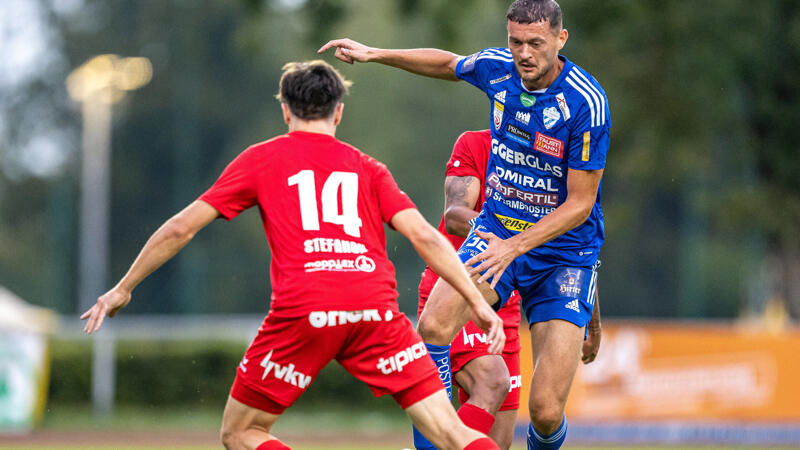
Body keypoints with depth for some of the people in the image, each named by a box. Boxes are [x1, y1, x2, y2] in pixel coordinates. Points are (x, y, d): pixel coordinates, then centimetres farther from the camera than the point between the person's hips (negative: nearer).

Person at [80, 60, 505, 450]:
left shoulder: (261, 158, 19)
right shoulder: (367, 168, 22)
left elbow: (180, 228, 17)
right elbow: (423, 234, 9)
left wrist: (123, 288, 28)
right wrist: (478, 303, 9)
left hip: (302, 311, -2)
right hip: (374, 306, 2)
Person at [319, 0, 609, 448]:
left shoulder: (587, 103, -21)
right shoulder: (496, 67, -5)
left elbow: (579, 204, -18)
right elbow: (448, 63, 20)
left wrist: (516, 246, -27)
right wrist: (374, 54, 16)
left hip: (563, 254, -4)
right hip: (497, 229, 4)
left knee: (546, 412, -13)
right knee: (433, 328, -25)